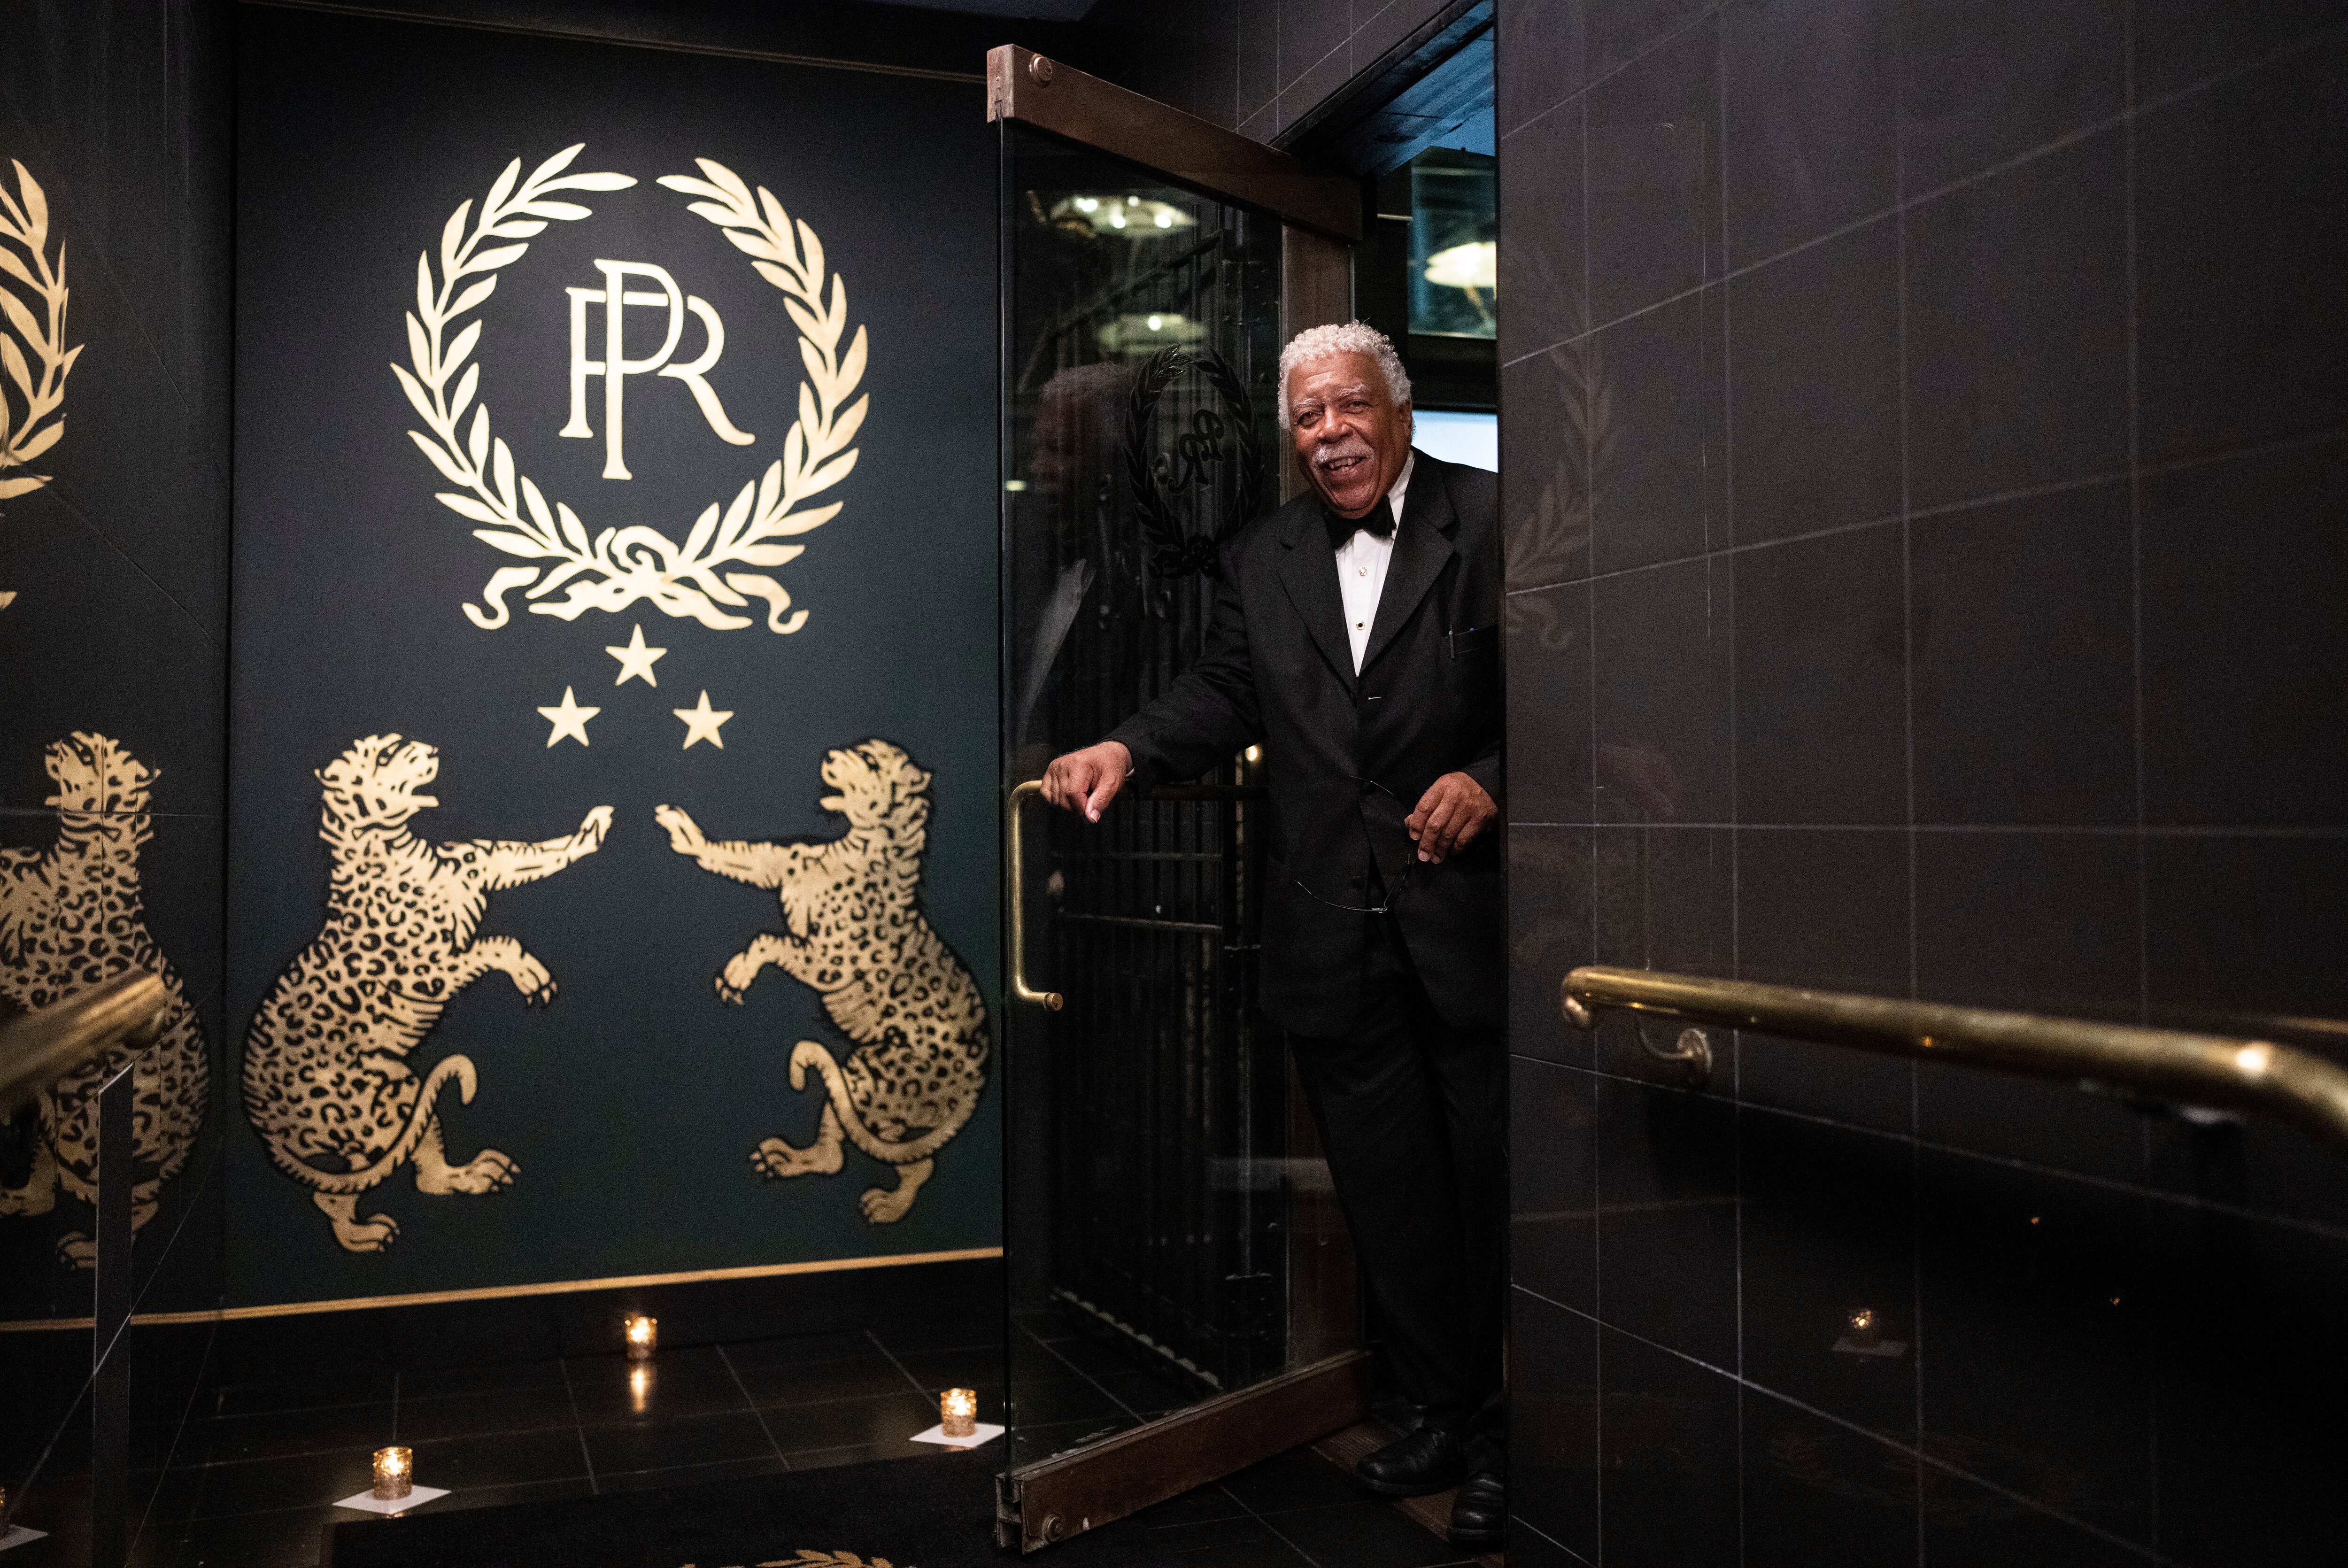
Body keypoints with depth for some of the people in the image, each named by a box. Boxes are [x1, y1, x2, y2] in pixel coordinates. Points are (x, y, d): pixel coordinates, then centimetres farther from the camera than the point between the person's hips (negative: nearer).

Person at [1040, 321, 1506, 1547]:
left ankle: (1506, 1442, 23)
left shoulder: (1492, 519, -3)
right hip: (1334, 934, 4)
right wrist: (1127, 750, -10)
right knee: (1386, 1190, 14)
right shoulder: (1262, 558, 12)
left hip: (1473, 908, -4)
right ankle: (1439, 1417, 31)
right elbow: (1225, 693, 7)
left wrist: (1489, 780, -20)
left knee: (1497, 1180, 7)